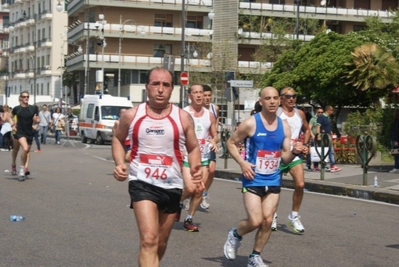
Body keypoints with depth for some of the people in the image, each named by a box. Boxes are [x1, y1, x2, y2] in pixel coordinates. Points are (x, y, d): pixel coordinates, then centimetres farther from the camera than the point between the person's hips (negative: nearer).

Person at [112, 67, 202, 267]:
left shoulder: (183, 117, -1)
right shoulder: (131, 115, -2)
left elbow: (193, 148, 9)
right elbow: (118, 139, 15)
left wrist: (195, 168, -12)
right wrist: (119, 163, -4)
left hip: (172, 186, 3)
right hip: (142, 183, -3)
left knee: (161, 242, 17)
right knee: (149, 240, -19)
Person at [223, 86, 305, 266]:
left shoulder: (284, 126, 4)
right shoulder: (250, 123, -10)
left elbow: (285, 158, 8)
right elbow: (231, 143, -1)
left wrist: (294, 152, -14)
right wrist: (242, 163, -14)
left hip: (273, 181, 5)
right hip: (253, 180, -4)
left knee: (267, 221, 3)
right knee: (255, 221, -11)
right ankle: (235, 235, 21)